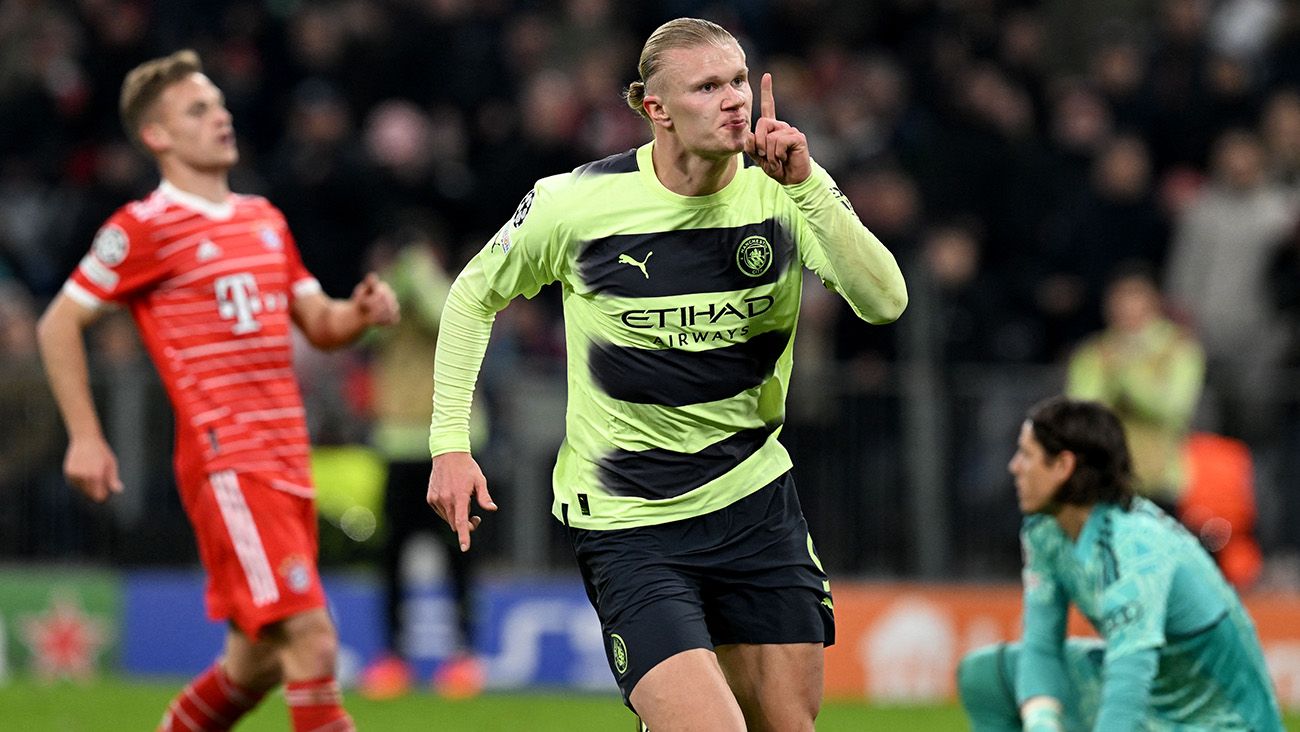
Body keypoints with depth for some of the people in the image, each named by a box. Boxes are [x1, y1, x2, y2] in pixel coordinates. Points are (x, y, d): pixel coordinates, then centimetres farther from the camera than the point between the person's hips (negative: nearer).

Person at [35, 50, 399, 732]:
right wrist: (85, 437, -6)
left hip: (287, 463, 8)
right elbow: (57, 324, -2)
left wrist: (360, 312, -1)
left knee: (256, 662, 12)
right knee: (311, 641, -17)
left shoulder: (264, 219, 18)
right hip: (226, 463, -8)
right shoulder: (146, 227, -4)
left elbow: (320, 325, 21)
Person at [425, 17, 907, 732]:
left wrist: (806, 184, -29)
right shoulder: (575, 202, -12)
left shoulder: (784, 191, -6)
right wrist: (450, 444, -1)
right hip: (625, 524, -4)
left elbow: (883, 302, -19)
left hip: (755, 500, 4)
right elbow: (474, 296, 5)